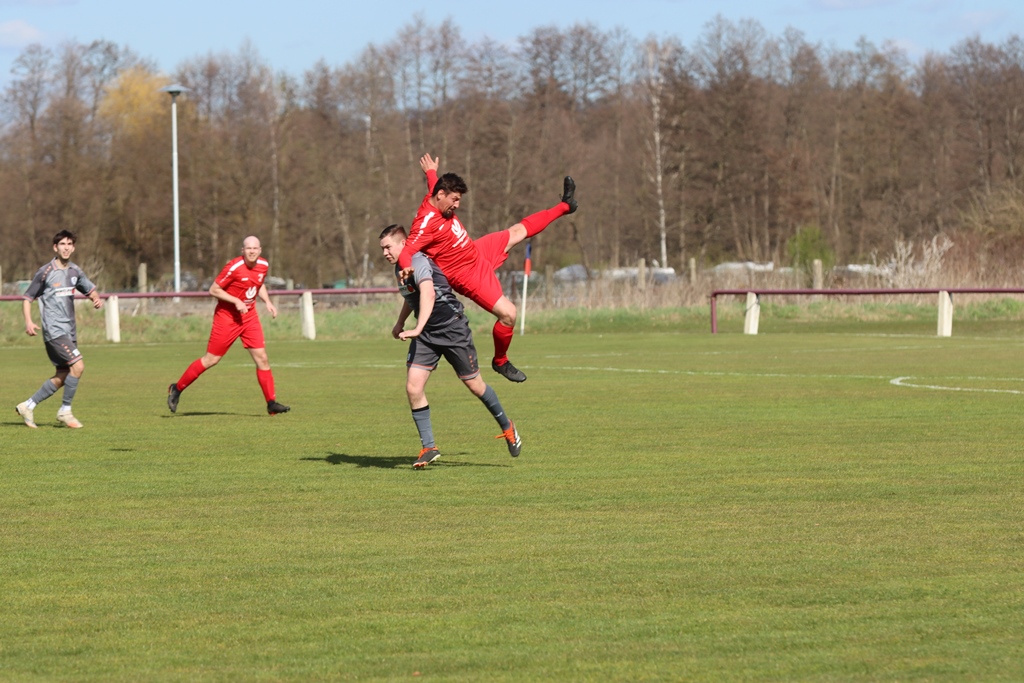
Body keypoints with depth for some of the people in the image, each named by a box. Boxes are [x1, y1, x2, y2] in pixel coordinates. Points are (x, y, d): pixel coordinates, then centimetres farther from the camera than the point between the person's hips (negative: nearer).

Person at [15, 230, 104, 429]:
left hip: (69, 330, 7)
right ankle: (65, 411, -6)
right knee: (78, 366, -20)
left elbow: (90, 289, 24)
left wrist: (97, 299, 0)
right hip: (54, 330, -7)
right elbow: (27, 298, -2)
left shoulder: (75, 271, 10)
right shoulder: (45, 272, -8)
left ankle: (28, 406, 21)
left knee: (62, 377, 8)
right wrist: (28, 322, -16)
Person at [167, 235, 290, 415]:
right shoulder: (234, 267, -20)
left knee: (262, 358, -3)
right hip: (227, 317, -6)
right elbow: (213, 289, -15)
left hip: (249, 316, 6)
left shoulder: (263, 266, 0)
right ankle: (177, 389, 13)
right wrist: (236, 301, -23)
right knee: (211, 359, -2)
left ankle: (271, 403, 1)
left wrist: (267, 302, 6)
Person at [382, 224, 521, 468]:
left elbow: (428, 294, -42)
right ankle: (429, 447, 0)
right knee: (413, 387, -9)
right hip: (426, 336, 8)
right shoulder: (400, 267, 6)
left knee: (474, 385, 6)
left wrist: (417, 329, -53)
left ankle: (507, 427, 29)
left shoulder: (418, 263, -23)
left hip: (453, 330, -8)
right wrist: (400, 323, 39)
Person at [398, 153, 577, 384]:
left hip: (479, 252, 10)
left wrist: (431, 172, 42)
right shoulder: (426, 223, -32)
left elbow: (433, 184, 20)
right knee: (508, 313, -17)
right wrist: (407, 267, -62)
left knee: (518, 231, 25)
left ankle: (564, 206, 47)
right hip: (469, 274, -10)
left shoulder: (437, 201, -5)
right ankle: (500, 362, 7)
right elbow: (405, 252, -40)